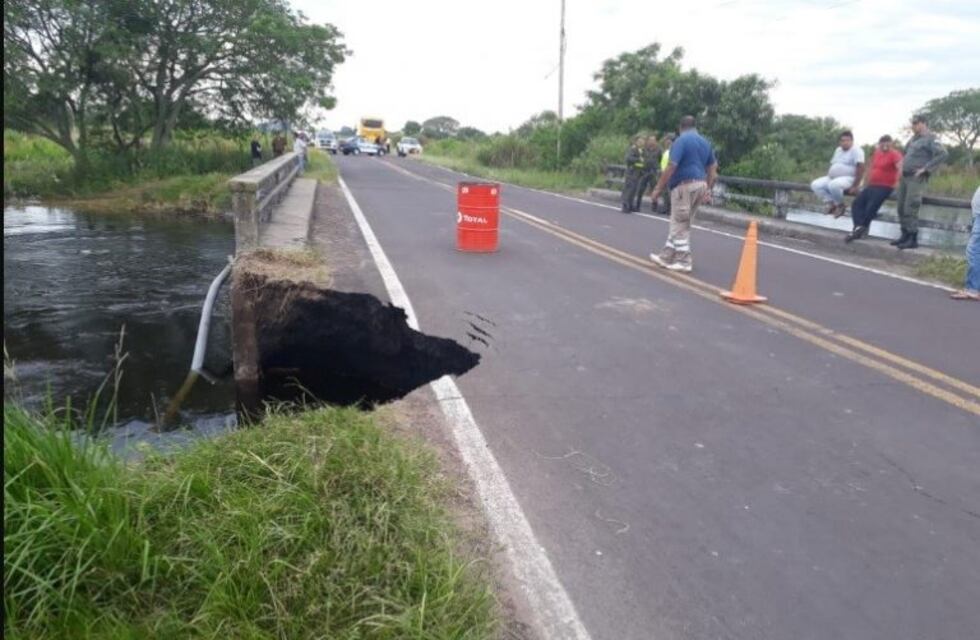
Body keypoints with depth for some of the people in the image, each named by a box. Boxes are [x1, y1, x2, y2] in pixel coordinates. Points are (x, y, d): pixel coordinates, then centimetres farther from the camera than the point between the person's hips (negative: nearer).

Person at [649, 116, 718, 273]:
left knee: (680, 225, -1)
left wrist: (658, 188, -13)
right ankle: (667, 257, 20)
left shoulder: (681, 140, -8)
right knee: (680, 223, 14)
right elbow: (712, 169, 14)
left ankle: (684, 262, 1)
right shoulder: (706, 143, 15)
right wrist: (708, 190, 18)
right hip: (700, 185, 8)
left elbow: (671, 167, -17)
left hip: (685, 185, -8)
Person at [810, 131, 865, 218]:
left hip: (848, 178, -8)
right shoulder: (838, 150, 16)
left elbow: (861, 168, -18)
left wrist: (855, 186, -23)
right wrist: (827, 177, 9)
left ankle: (840, 205, -14)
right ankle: (832, 203, -8)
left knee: (833, 185, -39)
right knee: (815, 185, -11)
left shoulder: (856, 150, -10)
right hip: (832, 178, 8)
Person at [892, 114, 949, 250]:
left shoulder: (931, 138, -8)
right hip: (905, 176, 9)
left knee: (910, 209, -12)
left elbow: (943, 154, -20)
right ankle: (905, 235, 18)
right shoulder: (914, 138, 17)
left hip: (917, 178, -9)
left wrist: (925, 168, -19)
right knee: (901, 208, 9)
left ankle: (913, 239, -6)